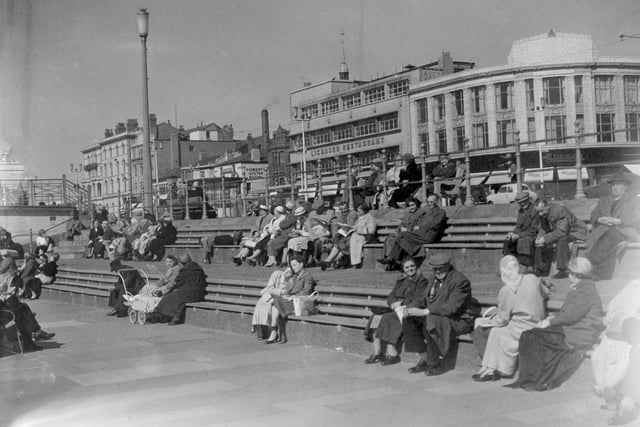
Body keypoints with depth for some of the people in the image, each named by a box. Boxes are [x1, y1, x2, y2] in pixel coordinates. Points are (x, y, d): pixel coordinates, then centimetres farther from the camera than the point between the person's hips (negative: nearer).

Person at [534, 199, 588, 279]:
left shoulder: (560, 211, -31)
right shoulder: (543, 214, -5)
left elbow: (561, 232, -35)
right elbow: (543, 229, 4)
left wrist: (545, 239, -36)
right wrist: (539, 238, -17)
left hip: (576, 232, -9)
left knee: (562, 240, -36)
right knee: (543, 243, -4)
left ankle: (563, 271, -33)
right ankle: (543, 269, 7)